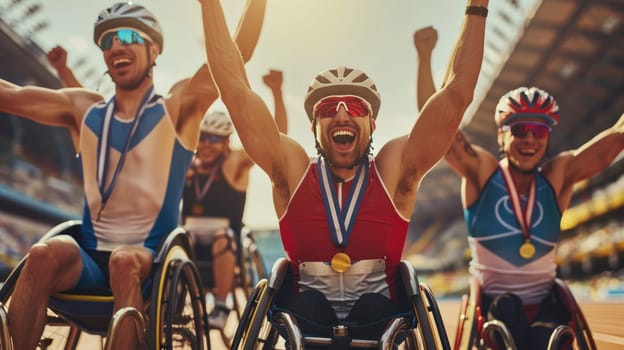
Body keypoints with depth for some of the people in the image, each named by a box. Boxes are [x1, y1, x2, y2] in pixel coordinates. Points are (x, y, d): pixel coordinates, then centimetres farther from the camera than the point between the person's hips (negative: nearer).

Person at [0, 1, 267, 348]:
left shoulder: (177, 110, 2)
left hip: (151, 259, -2)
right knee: (44, 255, -27)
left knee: (124, 260, -34)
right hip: (90, 257, 3)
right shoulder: (83, 110, 12)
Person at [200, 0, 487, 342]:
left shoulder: (393, 169, -1)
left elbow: (457, 93, -4)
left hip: (378, 318, 0)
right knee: (306, 303, -31)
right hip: (307, 316, 0)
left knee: (375, 307, -31)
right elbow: (235, 88, -4)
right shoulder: (293, 170, -1)